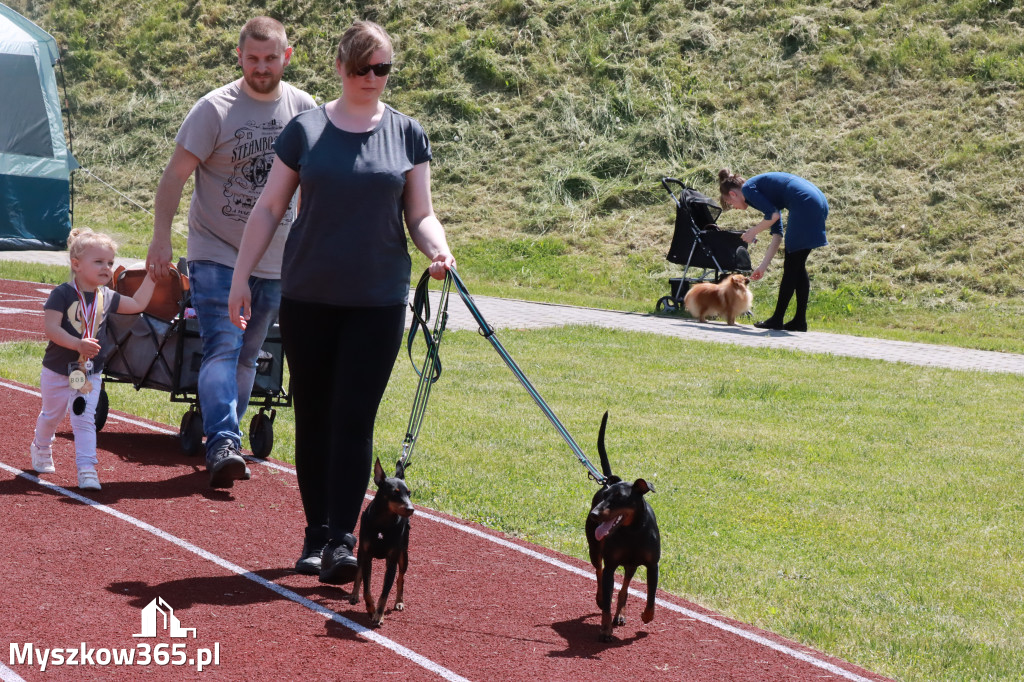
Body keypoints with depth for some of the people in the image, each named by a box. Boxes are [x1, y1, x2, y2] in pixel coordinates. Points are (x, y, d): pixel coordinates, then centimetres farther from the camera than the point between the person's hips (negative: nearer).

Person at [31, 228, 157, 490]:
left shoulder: (107, 298, 1)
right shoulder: (63, 294, -17)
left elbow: (138, 304, 14)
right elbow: (51, 328, -24)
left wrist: (151, 276, 7)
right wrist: (78, 344, -35)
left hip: (90, 374, 2)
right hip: (58, 370, -2)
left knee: (85, 419, -6)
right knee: (51, 415, 18)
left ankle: (86, 468, -9)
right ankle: (40, 449, 46)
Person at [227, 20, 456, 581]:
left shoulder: (406, 134, 5)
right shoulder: (306, 130, 4)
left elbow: (420, 214, 7)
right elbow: (269, 208, 8)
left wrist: (437, 247, -15)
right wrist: (240, 277, 4)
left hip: (379, 302, -1)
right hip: (307, 297, 1)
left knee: (355, 421, -6)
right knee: (313, 418, 8)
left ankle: (342, 541, -6)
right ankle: (316, 534, 18)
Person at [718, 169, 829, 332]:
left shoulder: (748, 188, 3)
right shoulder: (763, 187, 28)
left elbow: (774, 215, -10)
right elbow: (777, 232, 24)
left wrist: (753, 232, 6)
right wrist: (764, 266, 24)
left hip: (805, 205, -9)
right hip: (820, 203, 9)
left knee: (791, 266, -2)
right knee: (798, 266, 13)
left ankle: (777, 320, 3)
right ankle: (800, 320, 13)